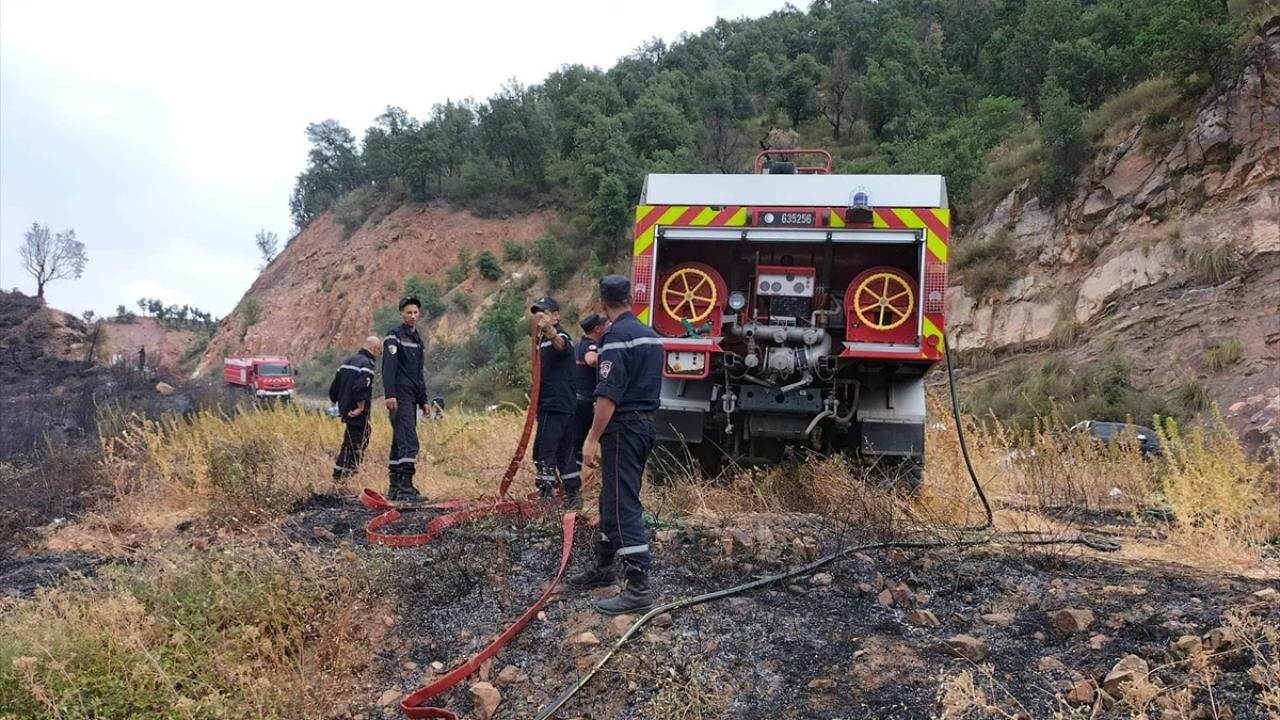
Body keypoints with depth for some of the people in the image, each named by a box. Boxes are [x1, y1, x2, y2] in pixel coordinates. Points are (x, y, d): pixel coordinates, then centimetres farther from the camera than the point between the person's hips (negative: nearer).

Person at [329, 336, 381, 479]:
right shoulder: (366, 364, -14)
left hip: (345, 410, 9)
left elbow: (334, 388, 18)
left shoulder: (347, 362, 15)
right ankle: (340, 477, -2)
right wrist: (361, 408, -19)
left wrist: (338, 403, 25)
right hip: (357, 413, -9)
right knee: (354, 445, -3)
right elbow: (360, 388, -27)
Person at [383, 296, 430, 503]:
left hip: (412, 397, 9)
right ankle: (405, 487, -17)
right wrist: (390, 395, -25)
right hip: (400, 396, -9)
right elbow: (388, 367, -15)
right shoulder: (394, 336, -5)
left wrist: (423, 400, 23)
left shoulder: (417, 339, 21)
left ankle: (395, 488, 13)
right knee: (409, 442, -16)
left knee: (400, 442, 9)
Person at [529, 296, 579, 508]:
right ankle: (574, 495, 20)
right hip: (552, 405, 10)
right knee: (564, 452, 13)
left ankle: (545, 495, -11)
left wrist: (550, 331, -59)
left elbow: (561, 345, -39)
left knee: (544, 451, -11)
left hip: (555, 406, -10)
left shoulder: (560, 336, -11)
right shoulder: (543, 340, 20)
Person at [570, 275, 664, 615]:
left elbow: (609, 394, -22)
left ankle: (639, 587, -9)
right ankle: (604, 566, 32)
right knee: (613, 498, 19)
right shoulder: (650, 335, 12)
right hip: (646, 422, 9)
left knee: (624, 504, -8)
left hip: (624, 426, -9)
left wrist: (592, 439, -20)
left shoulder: (616, 336, -15)